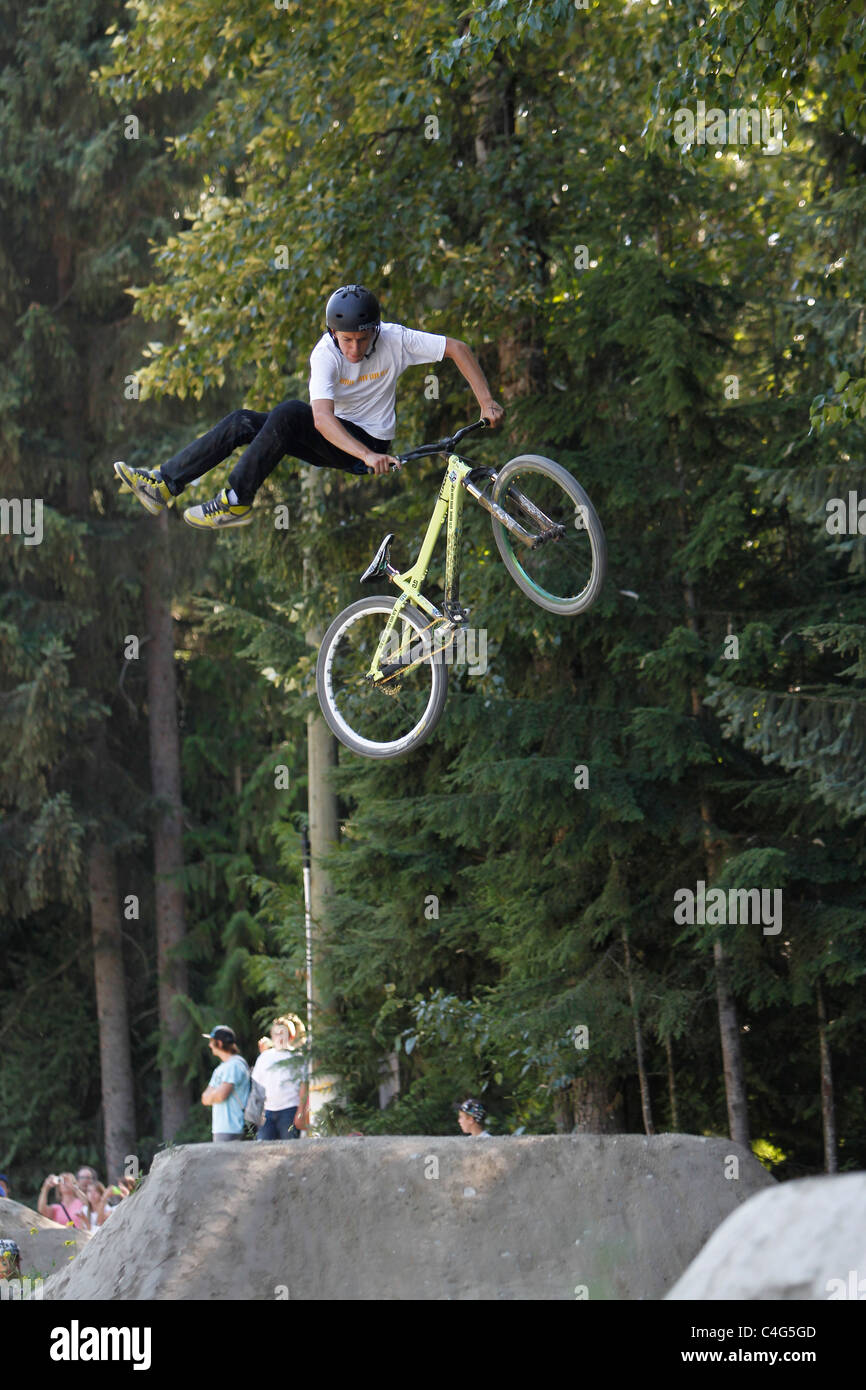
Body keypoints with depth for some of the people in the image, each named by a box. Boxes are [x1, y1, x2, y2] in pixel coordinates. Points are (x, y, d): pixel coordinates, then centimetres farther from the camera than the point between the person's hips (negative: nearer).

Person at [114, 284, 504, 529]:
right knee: (243, 421, -12)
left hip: (370, 442, -4)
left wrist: (486, 403, -17)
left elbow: (458, 348, -11)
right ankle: (164, 484, -13)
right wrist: (366, 455, -46)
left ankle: (236, 503, -28)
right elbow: (323, 417, -31)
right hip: (334, 439, 4)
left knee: (289, 412, -30)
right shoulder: (325, 353, -16)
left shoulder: (395, 340, -17)